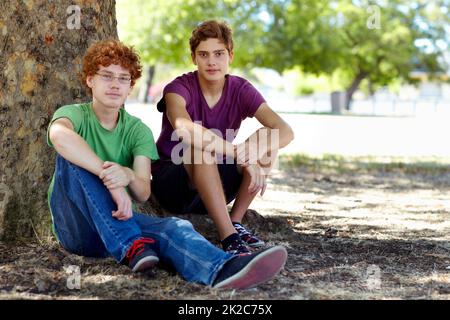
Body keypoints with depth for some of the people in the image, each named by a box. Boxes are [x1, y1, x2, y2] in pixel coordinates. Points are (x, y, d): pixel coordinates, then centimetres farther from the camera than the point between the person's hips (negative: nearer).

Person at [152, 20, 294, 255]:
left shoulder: (241, 90, -6)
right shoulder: (179, 89, -17)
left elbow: (285, 132, -18)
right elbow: (184, 128, -41)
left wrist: (253, 151, -40)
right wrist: (241, 155, -46)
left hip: (214, 186, 4)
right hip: (171, 183, -4)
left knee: (267, 142, -18)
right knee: (202, 146, -36)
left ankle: (236, 223, -15)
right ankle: (229, 238, -40)